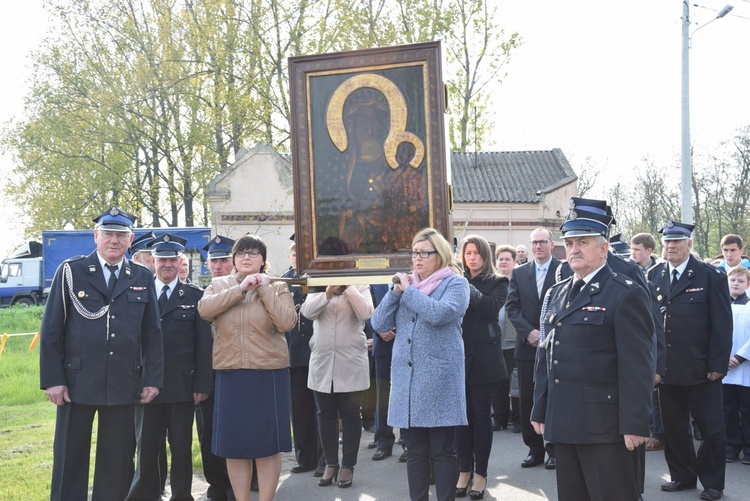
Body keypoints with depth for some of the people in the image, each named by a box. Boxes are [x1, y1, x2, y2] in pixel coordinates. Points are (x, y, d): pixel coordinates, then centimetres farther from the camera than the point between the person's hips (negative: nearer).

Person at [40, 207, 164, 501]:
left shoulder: (142, 279, 8)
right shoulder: (70, 272, 1)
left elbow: (151, 333, 8)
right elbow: (51, 330, -1)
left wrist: (153, 379, 2)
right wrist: (52, 379, -7)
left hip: (124, 386, 2)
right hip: (76, 384, -2)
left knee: (117, 461, 8)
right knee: (70, 460, 6)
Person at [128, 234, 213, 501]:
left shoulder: (195, 296, 4)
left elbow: (203, 344, 1)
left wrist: (202, 385, -5)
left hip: (182, 386, -1)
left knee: (182, 447, 8)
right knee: (146, 447, 6)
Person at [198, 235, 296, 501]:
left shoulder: (277, 287, 3)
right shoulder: (219, 285, 9)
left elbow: (286, 322, -13)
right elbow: (204, 309, -11)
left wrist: (265, 289, -11)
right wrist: (240, 289, -13)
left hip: (268, 374, -2)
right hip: (230, 374, 2)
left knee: (267, 443, 2)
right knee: (234, 443, 6)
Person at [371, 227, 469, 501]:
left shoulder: (455, 283, -1)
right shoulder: (406, 284, 15)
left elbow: (439, 314, -21)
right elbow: (379, 324, 8)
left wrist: (408, 290, -11)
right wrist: (396, 291, -3)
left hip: (439, 379, -5)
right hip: (406, 379, 5)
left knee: (442, 451, 0)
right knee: (415, 452, 10)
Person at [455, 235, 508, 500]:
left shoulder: (497, 282, 3)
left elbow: (492, 307, -16)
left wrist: (468, 289, -21)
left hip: (483, 357, -2)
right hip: (459, 356, 3)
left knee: (481, 415, 2)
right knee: (462, 414, 6)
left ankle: (481, 474, 10)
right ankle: (464, 470, 16)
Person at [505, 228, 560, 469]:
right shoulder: (519, 273, 11)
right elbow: (512, 307, 5)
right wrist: (529, 332, -9)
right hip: (527, 346, 3)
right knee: (527, 401, 4)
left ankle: (554, 449, 13)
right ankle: (534, 448, 15)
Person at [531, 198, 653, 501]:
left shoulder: (627, 295, -7)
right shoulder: (556, 294, 15)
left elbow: (637, 367, -12)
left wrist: (634, 424, -16)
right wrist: (540, 410, 14)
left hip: (603, 426, -7)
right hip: (562, 424, 7)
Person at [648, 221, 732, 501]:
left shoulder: (711, 277, -4)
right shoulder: (654, 276, 6)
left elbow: (722, 325, -6)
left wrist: (717, 365, -11)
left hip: (701, 369, -3)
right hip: (667, 369, 3)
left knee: (711, 428, 7)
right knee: (673, 428, 11)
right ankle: (682, 476, 26)